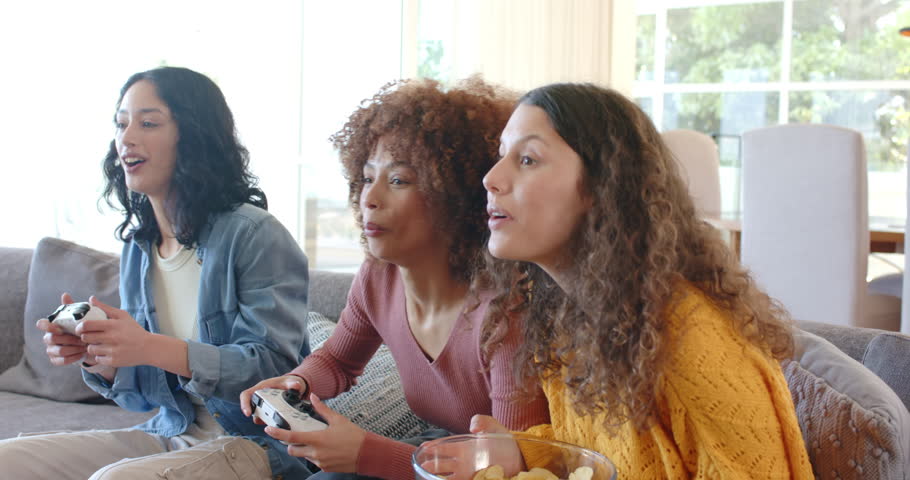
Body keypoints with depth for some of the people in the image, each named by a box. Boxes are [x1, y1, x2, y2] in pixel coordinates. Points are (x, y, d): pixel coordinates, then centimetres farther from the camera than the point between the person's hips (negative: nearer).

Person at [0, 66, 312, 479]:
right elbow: (144, 395, 11)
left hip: (256, 441, -7)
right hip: (173, 434, 7)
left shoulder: (254, 234, -15)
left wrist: (153, 348, -30)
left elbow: (274, 366, -20)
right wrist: (95, 356, -11)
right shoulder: (136, 248, 7)